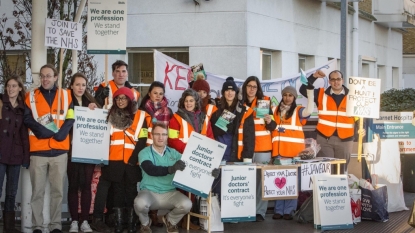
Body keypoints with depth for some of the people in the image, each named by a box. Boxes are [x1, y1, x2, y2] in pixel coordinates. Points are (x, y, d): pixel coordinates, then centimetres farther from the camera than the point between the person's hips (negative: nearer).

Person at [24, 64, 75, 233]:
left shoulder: (66, 95, 10)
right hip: (38, 150, -1)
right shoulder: (31, 96, 7)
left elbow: (71, 119, 3)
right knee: (37, 191, 1)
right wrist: (44, 132, -14)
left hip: (60, 150, 1)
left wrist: (61, 133, -13)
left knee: (58, 190, 3)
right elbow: (27, 119, -2)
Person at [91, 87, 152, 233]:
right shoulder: (110, 115, 13)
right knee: (118, 190, 4)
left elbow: (143, 140, -2)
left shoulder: (140, 116, 4)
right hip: (114, 160, 2)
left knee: (131, 191, 1)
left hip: (132, 160, -2)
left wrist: (134, 158, -10)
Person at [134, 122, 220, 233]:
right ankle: (145, 223, 2)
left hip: (170, 193, 3)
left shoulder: (173, 153, 7)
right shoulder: (144, 153, -5)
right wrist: (171, 169, -42)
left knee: (187, 204, -25)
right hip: (149, 192, -3)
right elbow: (151, 170, -25)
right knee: (140, 203, -36)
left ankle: (170, 220, 11)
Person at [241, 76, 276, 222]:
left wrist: (269, 121, -21)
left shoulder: (264, 102, 3)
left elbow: (272, 127, 0)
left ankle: (260, 211, -2)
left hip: (262, 147, -2)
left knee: (261, 178, -3)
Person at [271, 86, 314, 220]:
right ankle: (278, 210, 8)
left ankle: (289, 210, 2)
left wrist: (310, 92, -17)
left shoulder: (298, 111, 4)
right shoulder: (275, 110, 16)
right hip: (279, 150, 3)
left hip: (294, 151, -3)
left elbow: (309, 111, -16)